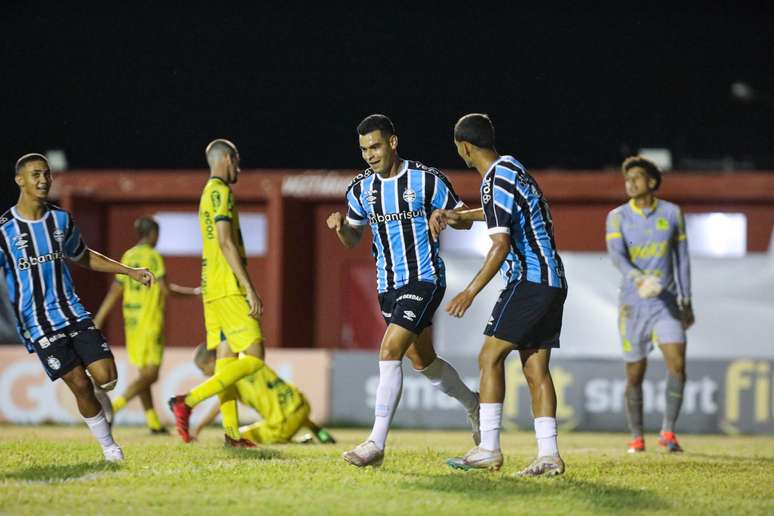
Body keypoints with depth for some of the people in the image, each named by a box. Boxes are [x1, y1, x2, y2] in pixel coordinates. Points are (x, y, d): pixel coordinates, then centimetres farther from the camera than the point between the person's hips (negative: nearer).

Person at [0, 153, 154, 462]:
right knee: (80, 384, -9)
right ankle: (108, 446, 7)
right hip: (37, 324, -4)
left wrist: (130, 271, 21)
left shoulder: (61, 220, 8)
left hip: (73, 312, 4)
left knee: (106, 378, -10)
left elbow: (82, 257, 24)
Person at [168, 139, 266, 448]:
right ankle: (188, 402, -19)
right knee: (253, 357, -12)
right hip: (229, 288, -10)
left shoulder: (208, 193, 21)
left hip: (213, 291, 10)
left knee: (226, 359, 7)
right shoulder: (221, 192, -9)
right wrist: (250, 289, -20)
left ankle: (232, 434, 4)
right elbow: (226, 243, -18)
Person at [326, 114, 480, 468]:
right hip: (388, 286, 7)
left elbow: (464, 220, 0)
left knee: (390, 351, -20)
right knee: (422, 361, 17)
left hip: (424, 280, -7)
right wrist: (340, 226, -9)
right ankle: (473, 405, 44)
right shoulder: (361, 188, 5)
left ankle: (377, 443, -21)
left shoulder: (427, 180, -9)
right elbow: (352, 239, 14)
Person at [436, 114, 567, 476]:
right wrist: (456, 215, 42)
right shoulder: (511, 167, 16)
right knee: (535, 368, 5)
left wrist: (471, 292, -17)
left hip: (529, 279, -9)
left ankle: (489, 449, -9)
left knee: (490, 357, -6)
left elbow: (501, 245, -19)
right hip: (552, 282, 9)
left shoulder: (496, 181, -13)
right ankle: (548, 455, -1)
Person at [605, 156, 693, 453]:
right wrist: (637, 278, -40)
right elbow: (616, 255, -20)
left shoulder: (672, 213, 3)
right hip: (632, 306, -1)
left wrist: (687, 302, 10)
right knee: (635, 375, 4)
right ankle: (636, 438, 20)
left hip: (667, 305, 1)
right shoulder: (617, 217, -3)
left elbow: (681, 258, 10)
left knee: (677, 365, -18)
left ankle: (668, 432, -10)